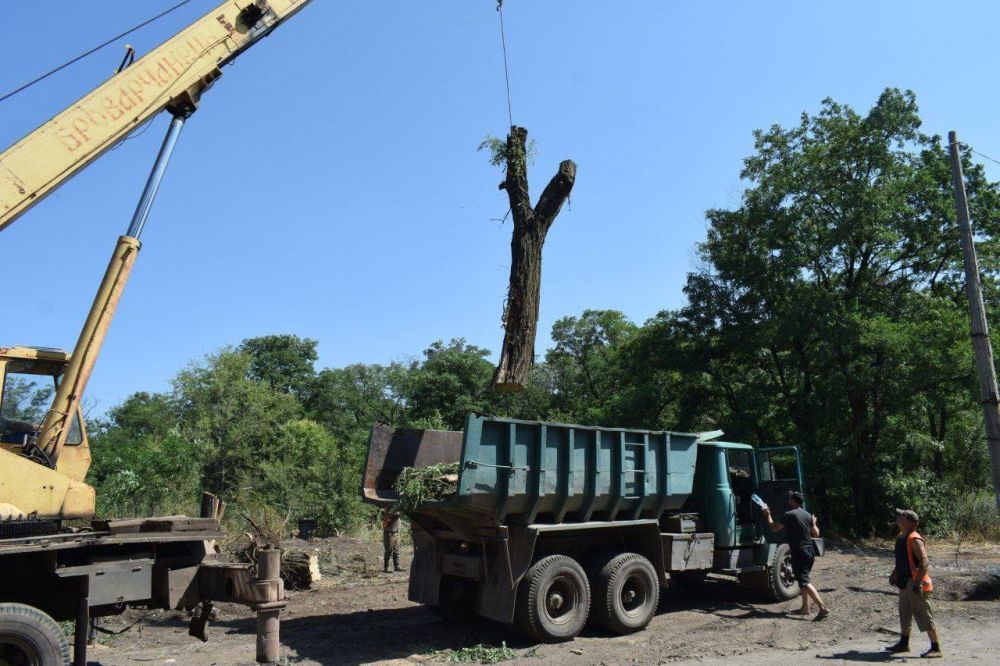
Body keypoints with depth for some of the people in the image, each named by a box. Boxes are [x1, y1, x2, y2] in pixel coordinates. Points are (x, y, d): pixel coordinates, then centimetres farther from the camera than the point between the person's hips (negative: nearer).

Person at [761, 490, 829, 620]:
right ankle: (805, 608, 22)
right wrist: (814, 523, 36)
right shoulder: (808, 515, 9)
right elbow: (816, 533, 17)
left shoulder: (789, 515, -12)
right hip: (810, 551, 8)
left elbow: (774, 528, -5)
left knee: (804, 581, -9)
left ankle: (823, 608, -19)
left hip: (799, 552, -8)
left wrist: (767, 515, 9)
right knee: (803, 579, 18)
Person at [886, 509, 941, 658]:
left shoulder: (915, 540, -19)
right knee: (904, 614, 17)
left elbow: (924, 562, -24)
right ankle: (903, 644, 28)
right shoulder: (900, 537, 10)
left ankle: (936, 648, 8)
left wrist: (918, 583, -27)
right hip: (905, 583, 10)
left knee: (924, 616, -2)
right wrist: (894, 574, 19)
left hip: (916, 584, -10)